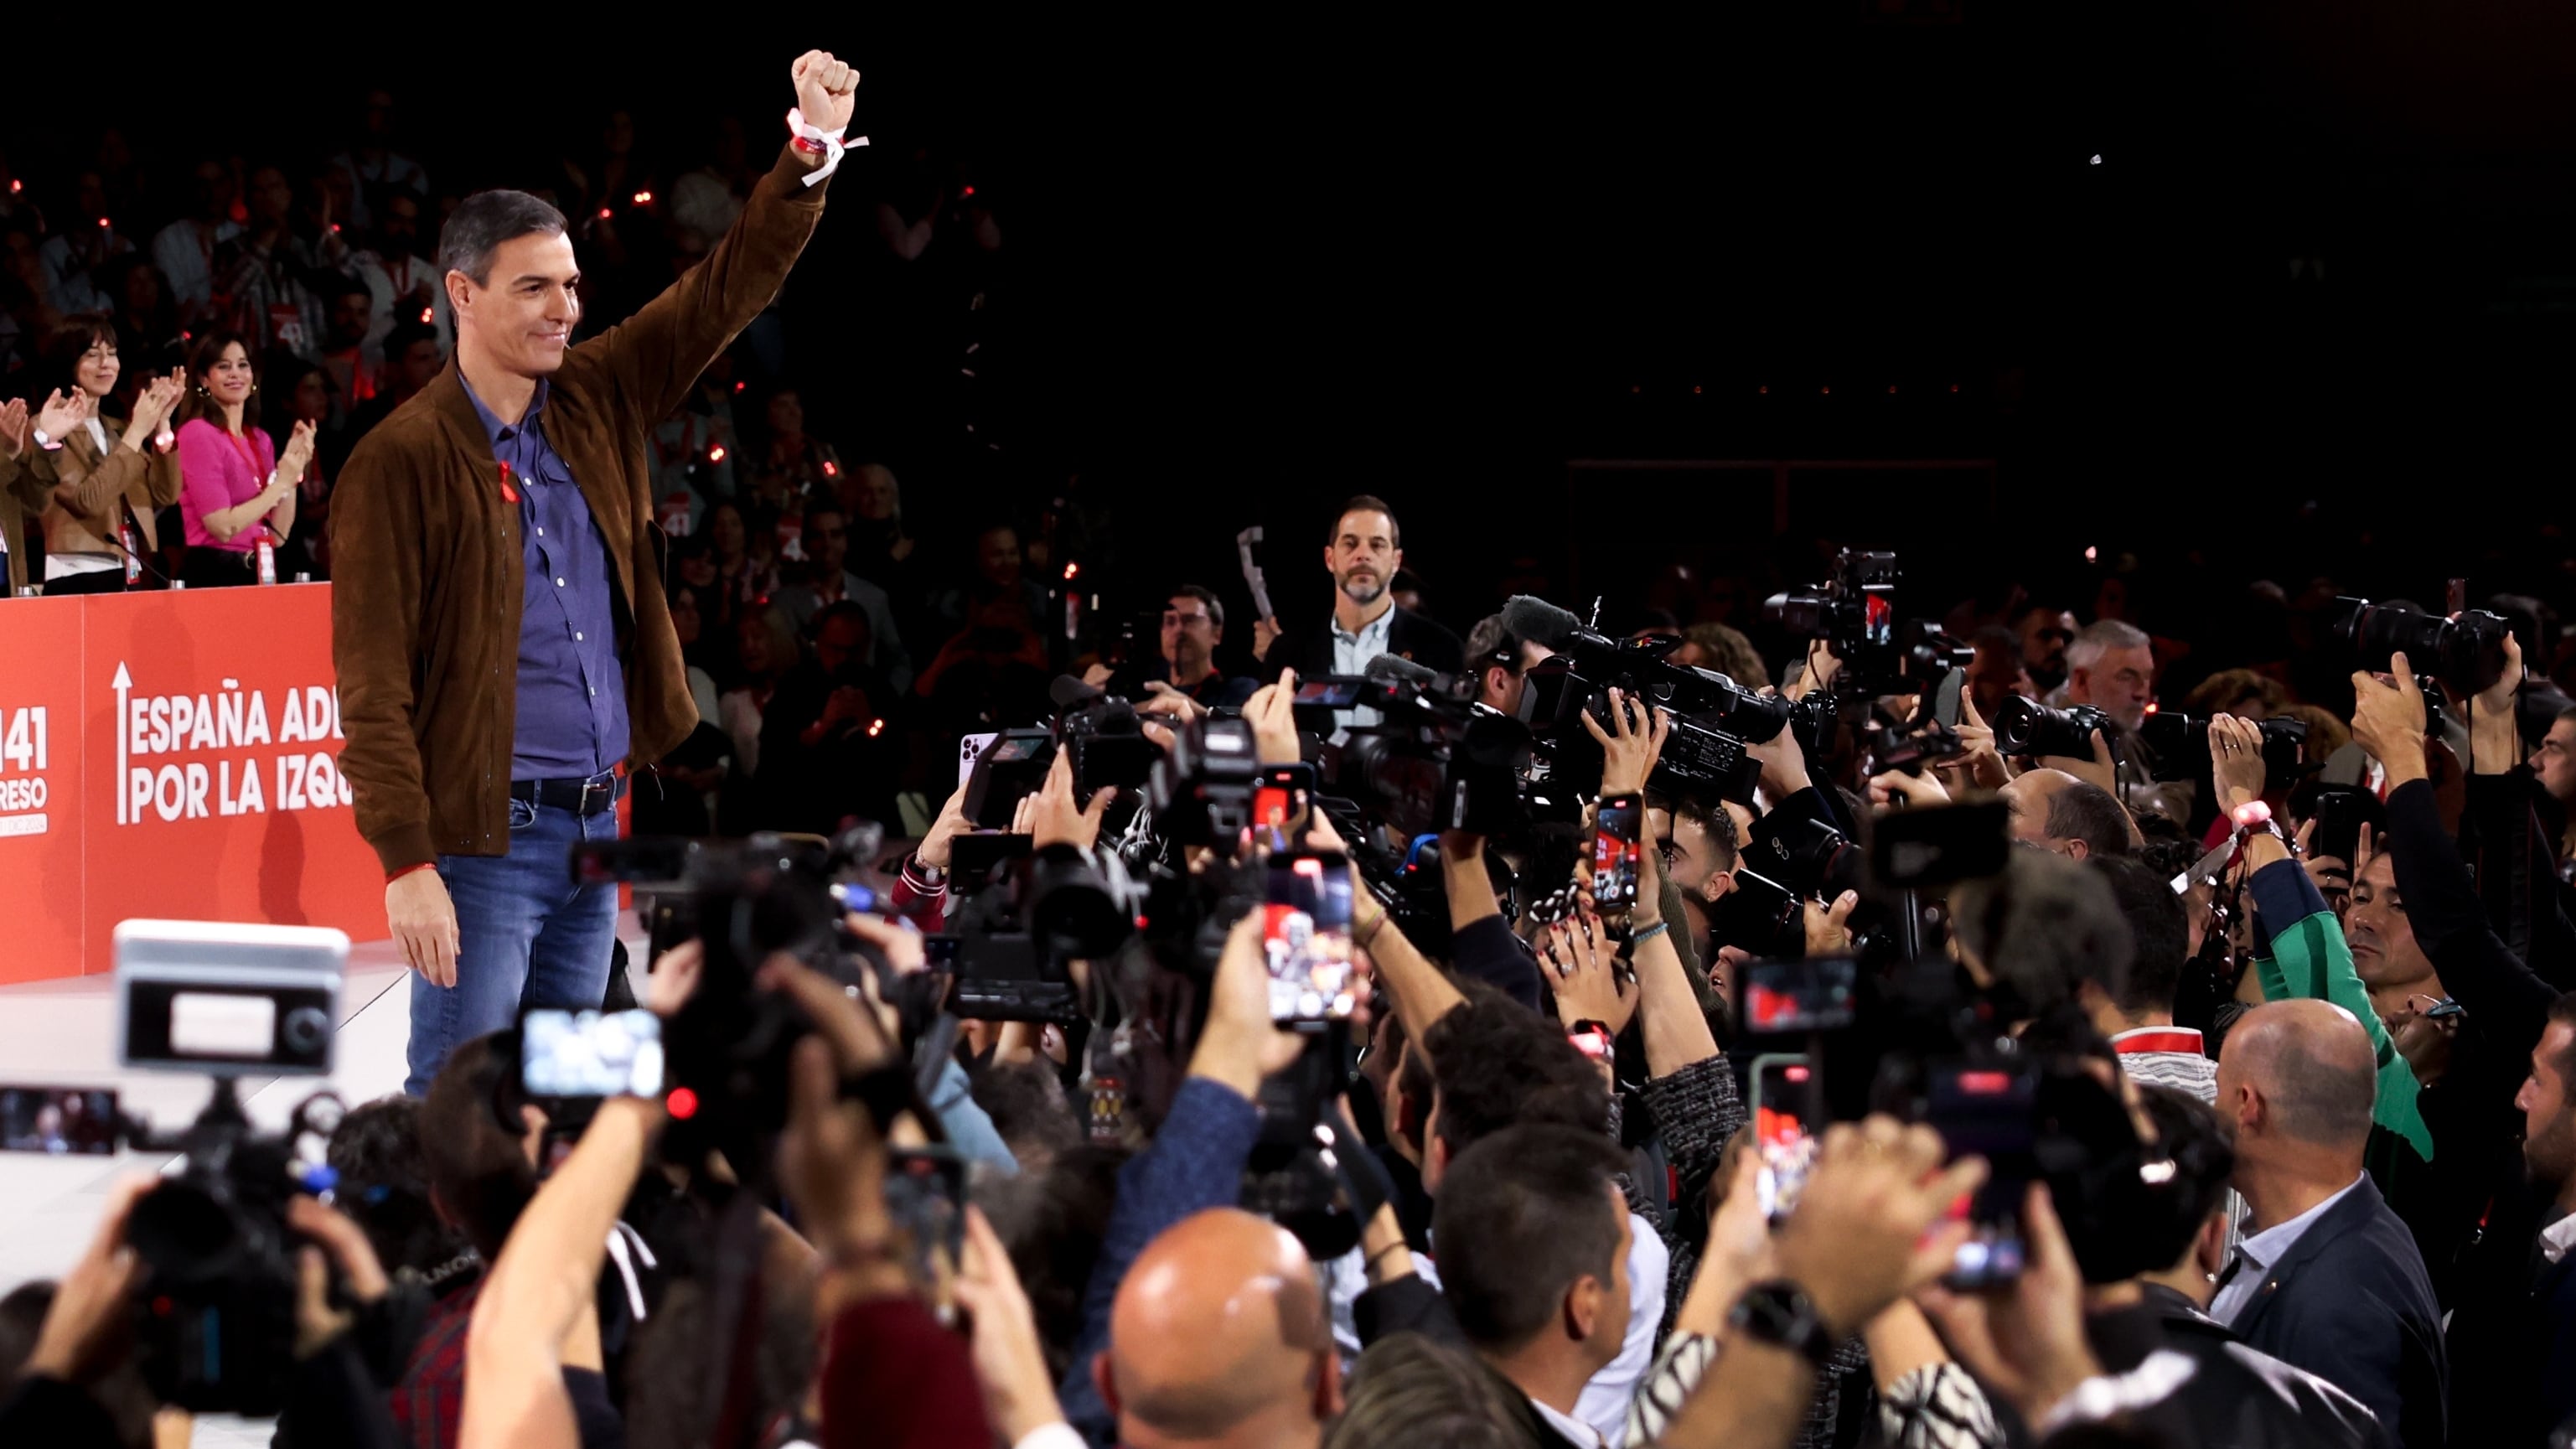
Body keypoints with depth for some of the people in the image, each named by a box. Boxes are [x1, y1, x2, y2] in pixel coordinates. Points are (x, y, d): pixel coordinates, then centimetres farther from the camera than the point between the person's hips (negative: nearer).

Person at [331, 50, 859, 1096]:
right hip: (481, 842, -7)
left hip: (595, 821, 7)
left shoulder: (596, 403, 8)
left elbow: (729, 290, 10)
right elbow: (373, 685, -14)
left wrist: (811, 157, -5)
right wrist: (405, 862, -19)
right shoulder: (403, 461, -11)